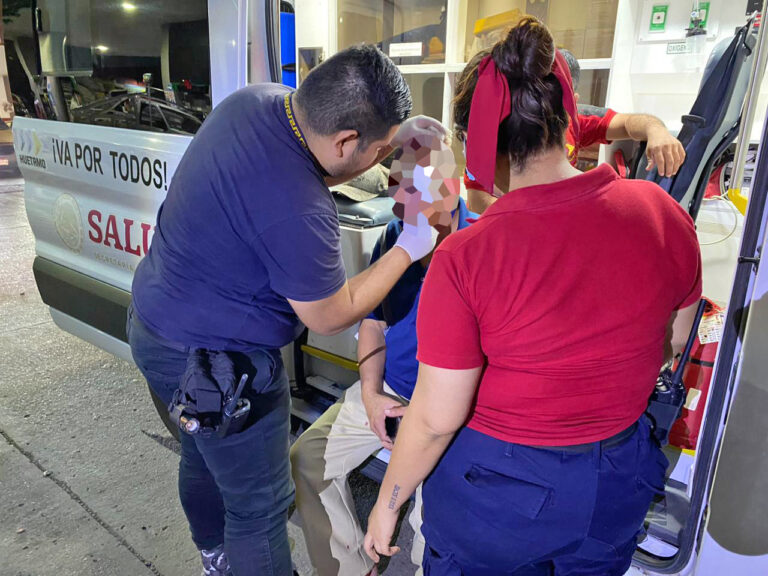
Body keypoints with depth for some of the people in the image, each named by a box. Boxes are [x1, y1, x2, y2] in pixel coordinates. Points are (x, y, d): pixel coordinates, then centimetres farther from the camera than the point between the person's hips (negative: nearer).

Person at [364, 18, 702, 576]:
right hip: (617, 487, 5)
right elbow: (673, 342, 2)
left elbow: (436, 419, -21)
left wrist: (387, 503, -3)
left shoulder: (464, 257, -28)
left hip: (496, 493, -4)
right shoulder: (662, 212, -14)